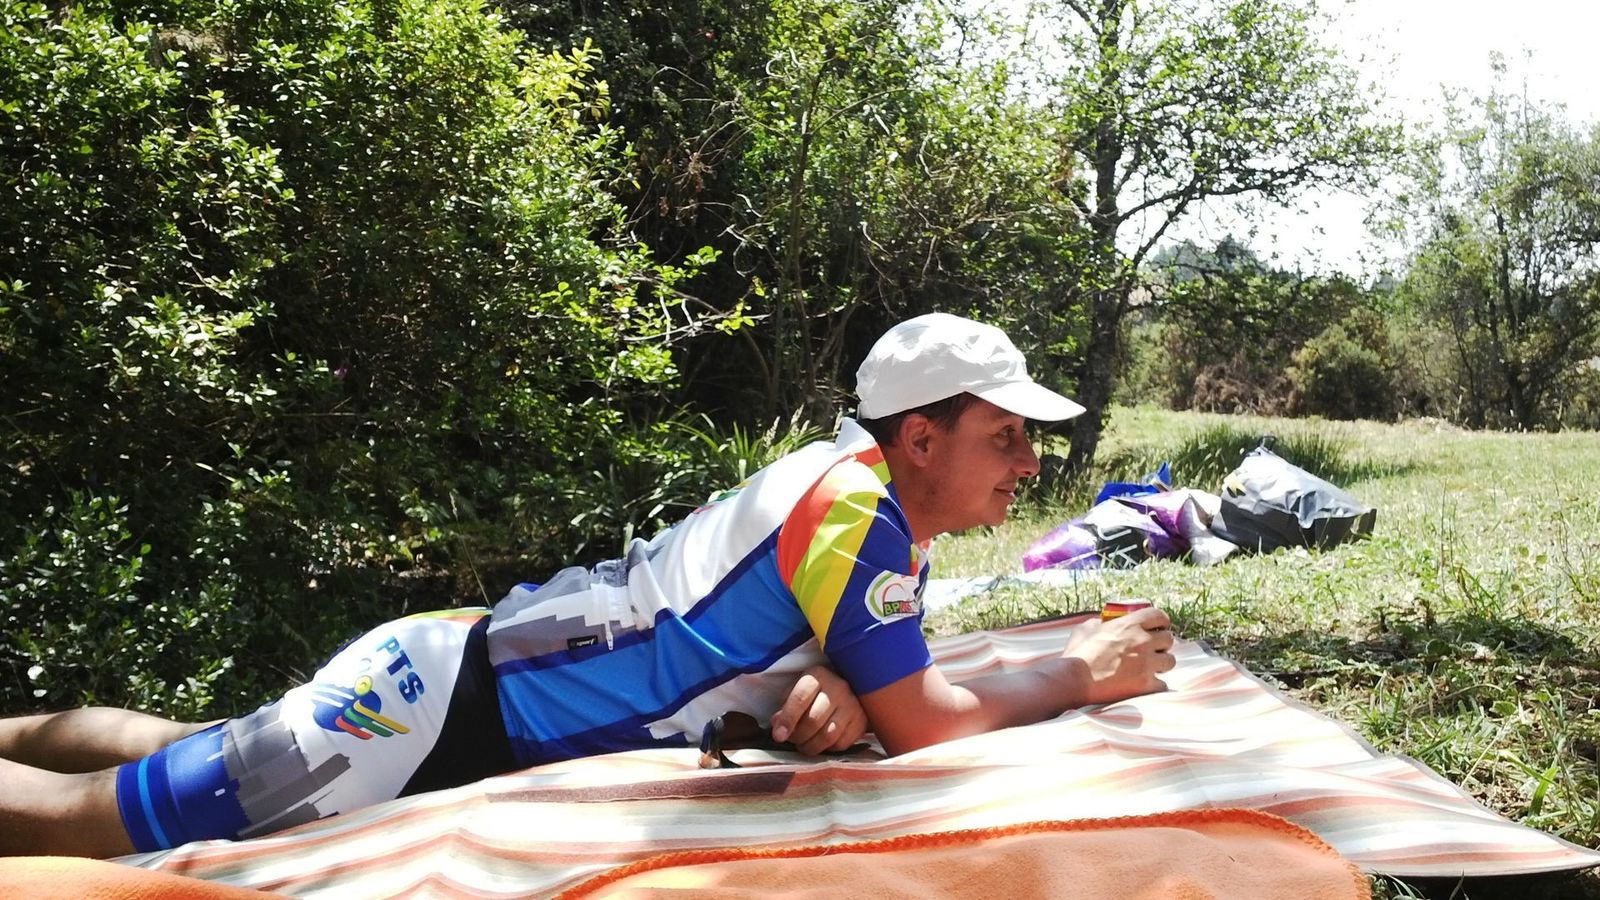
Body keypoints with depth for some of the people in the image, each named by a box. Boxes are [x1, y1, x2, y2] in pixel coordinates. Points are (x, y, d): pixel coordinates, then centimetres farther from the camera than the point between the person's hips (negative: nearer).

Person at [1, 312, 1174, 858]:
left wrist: (834, 688, -13)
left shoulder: (885, 512, 4)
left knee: (190, 764, 29)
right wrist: (1082, 677, -7)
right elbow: (922, 725, -21)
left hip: (477, 661, 9)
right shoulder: (855, 505, -24)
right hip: (444, 703, -9)